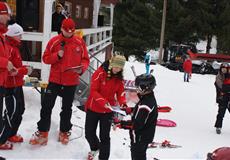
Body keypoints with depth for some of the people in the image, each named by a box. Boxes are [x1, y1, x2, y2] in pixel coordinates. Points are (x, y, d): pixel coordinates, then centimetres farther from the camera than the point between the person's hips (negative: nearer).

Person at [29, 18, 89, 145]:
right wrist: (57, 55, -18)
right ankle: (42, 133, 10)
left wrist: (82, 69, -17)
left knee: (67, 108, 13)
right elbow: (45, 58, -1)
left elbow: (85, 59, 3)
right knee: (46, 105, -2)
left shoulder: (80, 42, -2)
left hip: (71, 81, 1)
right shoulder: (54, 41, -3)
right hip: (55, 79, 0)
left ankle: (64, 132, 29)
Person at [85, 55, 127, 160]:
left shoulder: (119, 78, -2)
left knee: (104, 137, 2)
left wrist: (123, 103, -16)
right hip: (93, 108, -2)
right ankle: (95, 148, 43)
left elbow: (121, 92, 4)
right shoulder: (99, 73, -16)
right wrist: (104, 102, -33)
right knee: (89, 134, 12)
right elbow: (93, 91, -21)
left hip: (108, 111, 2)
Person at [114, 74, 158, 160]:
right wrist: (131, 110, 7)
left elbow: (137, 124, -32)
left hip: (140, 138, -9)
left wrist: (121, 124, -27)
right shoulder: (149, 98, -3)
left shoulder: (145, 104, -34)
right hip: (145, 136, 9)